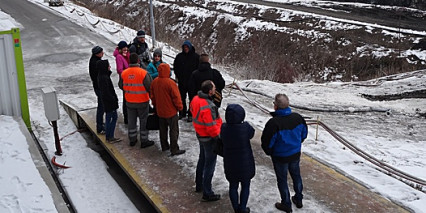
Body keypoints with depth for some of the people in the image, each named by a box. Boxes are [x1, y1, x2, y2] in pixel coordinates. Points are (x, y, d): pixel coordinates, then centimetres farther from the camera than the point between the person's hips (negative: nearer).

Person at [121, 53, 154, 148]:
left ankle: (132, 140, 28)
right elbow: (149, 87, -17)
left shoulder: (124, 73, -7)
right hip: (142, 101, -4)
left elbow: (122, 86, 6)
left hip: (129, 102, 4)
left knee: (131, 120, 17)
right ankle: (144, 141, 16)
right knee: (143, 121, 9)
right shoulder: (143, 73, -20)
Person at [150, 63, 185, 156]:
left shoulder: (154, 82, -2)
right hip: (171, 111, -6)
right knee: (174, 130, 3)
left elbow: (152, 96, 9)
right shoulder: (170, 83, -23)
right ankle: (174, 149, 6)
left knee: (163, 129, 19)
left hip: (160, 111, 7)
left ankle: (164, 146, 30)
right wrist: (179, 107, -2)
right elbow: (176, 97, -18)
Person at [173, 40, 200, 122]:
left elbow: (199, 68, 1)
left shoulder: (196, 56, -4)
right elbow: (175, 67, 13)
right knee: (182, 97, 12)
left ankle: (191, 114, 9)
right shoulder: (179, 56, 4)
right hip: (182, 81, 3)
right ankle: (182, 113, 25)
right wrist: (178, 76, 5)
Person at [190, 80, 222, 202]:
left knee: (202, 159, 26)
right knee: (210, 164, 4)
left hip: (200, 134, 9)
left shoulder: (196, 99, -5)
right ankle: (207, 194, 14)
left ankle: (199, 185, 42)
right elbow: (211, 127, -30)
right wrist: (217, 136, -12)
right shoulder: (208, 107, -33)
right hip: (209, 138, -9)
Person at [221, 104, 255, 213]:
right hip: (245, 163, -2)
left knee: (233, 186, 19)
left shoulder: (223, 128, -17)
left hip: (230, 164, 3)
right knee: (245, 186, 18)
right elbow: (252, 133, -5)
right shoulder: (245, 127, -25)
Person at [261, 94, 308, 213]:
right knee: (296, 175, 25)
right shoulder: (298, 117, -12)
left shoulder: (273, 123, -30)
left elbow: (266, 142, -21)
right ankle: (298, 199, 42)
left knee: (282, 180, 14)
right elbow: (304, 134, 5)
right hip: (295, 154, 5)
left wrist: (269, 152, 0)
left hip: (280, 157, -5)